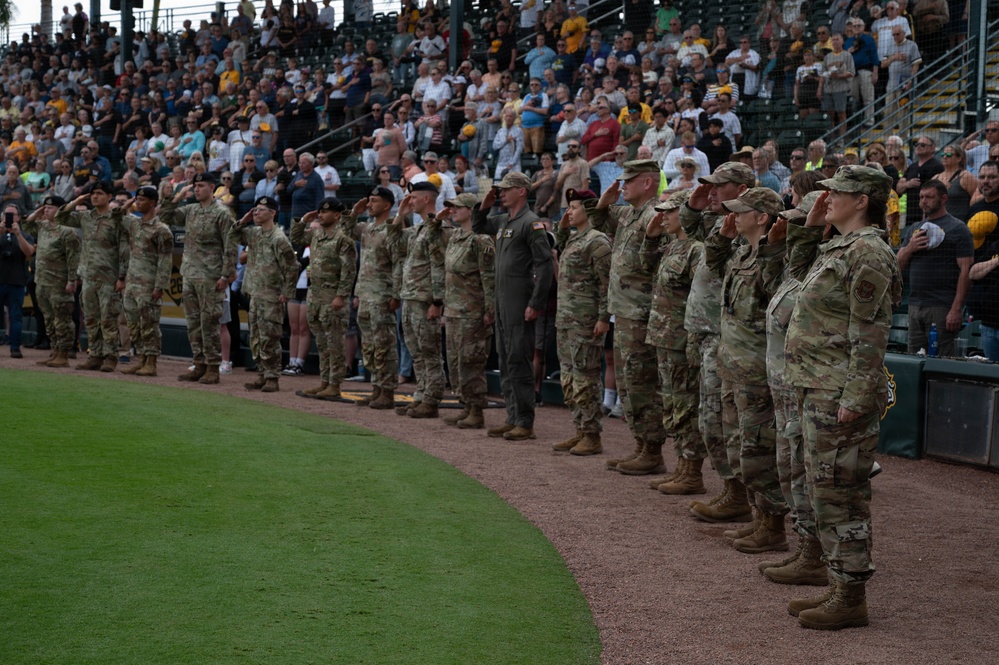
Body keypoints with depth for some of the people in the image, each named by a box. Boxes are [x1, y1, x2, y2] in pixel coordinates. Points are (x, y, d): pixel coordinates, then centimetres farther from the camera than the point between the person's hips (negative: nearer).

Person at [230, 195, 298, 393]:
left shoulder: (279, 238, -14)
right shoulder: (254, 233, 10)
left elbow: (291, 267, -15)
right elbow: (232, 238, 21)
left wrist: (287, 293, -14)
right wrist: (242, 221, 5)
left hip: (271, 297, -9)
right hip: (255, 295, 9)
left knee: (269, 339, -6)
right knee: (255, 339, 12)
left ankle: (272, 378, 0)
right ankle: (262, 375, 21)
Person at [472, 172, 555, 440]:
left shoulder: (531, 223, -11)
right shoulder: (502, 221, 15)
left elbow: (546, 265, -16)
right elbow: (477, 227, 35)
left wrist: (536, 304, -20)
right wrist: (484, 205, 14)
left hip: (520, 303, -9)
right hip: (502, 301, 9)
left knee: (518, 361, -7)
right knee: (505, 361, 12)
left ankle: (525, 423, -3)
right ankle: (513, 418, 19)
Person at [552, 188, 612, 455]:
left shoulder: (597, 241, -12)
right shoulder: (573, 238, 15)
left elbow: (606, 282, -15)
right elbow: (563, 261, 34)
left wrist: (604, 318, -20)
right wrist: (562, 230, 20)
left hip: (585, 320, -10)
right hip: (565, 317, 10)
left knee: (585, 377, -6)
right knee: (568, 376, 12)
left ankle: (592, 437, -1)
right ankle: (580, 431, 19)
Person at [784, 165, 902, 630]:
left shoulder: (867, 254, -16)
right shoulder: (838, 249, 15)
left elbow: (870, 335, -20)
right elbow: (801, 271, 35)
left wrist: (854, 400, -23)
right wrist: (810, 225, 20)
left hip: (841, 396, -10)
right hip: (819, 391, 11)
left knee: (840, 495, -5)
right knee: (826, 492, 15)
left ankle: (851, 599, 4)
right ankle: (840, 588, 25)